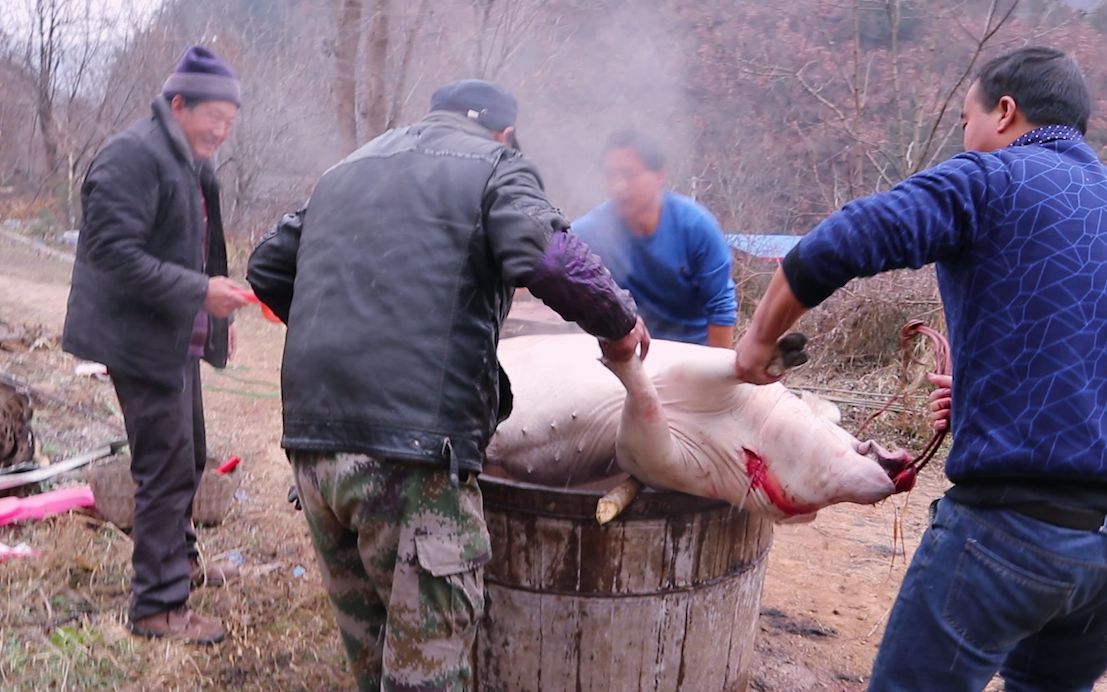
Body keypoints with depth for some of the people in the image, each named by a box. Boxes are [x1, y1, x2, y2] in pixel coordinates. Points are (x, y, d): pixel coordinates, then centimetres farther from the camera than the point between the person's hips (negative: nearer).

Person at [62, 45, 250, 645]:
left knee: (189, 458, 20)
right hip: (143, 340, -10)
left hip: (180, 339, 10)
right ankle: (157, 605, 4)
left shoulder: (189, 163, 14)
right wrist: (201, 292, -27)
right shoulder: (132, 156, -17)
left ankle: (178, 557, 39)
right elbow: (114, 254, -24)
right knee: (167, 467, -6)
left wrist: (215, 308, 12)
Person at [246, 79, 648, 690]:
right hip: (411, 449, -7)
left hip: (310, 436, 7)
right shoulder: (494, 165, 5)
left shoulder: (347, 170, 25)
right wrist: (620, 323, 2)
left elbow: (268, 268, 28)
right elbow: (551, 262, -14)